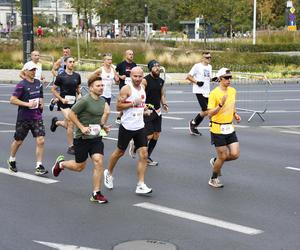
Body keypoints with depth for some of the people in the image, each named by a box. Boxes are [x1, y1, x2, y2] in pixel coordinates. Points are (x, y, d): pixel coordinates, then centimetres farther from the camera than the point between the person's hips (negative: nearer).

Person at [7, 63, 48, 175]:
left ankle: (39, 167, -5)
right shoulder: (21, 85, -11)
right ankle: (11, 160, 37)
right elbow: (12, 100, -15)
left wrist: (41, 102, 5)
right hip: (24, 118, -4)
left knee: (40, 141, -8)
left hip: (37, 117, 4)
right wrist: (27, 104, -21)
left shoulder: (38, 83, 8)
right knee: (18, 141, 11)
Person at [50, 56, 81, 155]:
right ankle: (70, 147, -4)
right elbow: (53, 89, -1)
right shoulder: (61, 76, -7)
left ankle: (56, 122, 46)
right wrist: (61, 99, -10)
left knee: (67, 125, 12)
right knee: (70, 123, -15)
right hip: (64, 102, -5)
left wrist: (79, 94, 0)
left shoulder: (77, 76, 6)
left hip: (73, 102, 5)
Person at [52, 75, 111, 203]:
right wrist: (82, 127, -19)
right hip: (82, 138, -5)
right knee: (80, 166, 8)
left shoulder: (102, 101, 6)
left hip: (96, 138, 5)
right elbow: (71, 114, -13)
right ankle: (61, 163, 40)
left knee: (98, 161, -11)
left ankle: (96, 194, -2)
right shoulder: (85, 100, -16)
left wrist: (104, 126, 8)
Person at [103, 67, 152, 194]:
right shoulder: (126, 89, -12)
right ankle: (109, 173, 38)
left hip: (140, 127, 5)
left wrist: (145, 109, 11)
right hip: (127, 127, -5)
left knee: (144, 155, -5)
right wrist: (133, 103, -21)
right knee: (120, 152, 12)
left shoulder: (142, 88, 9)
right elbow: (118, 107, -15)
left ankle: (141, 185, -3)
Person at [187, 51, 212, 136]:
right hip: (199, 91, -8)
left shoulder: (209, 67, 15)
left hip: (207, 91, 8)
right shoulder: (197, 66, -7)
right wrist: (197, 82, -16)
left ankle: (194, 128, 21)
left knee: (204, 112, 7)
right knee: (206, 111, -14)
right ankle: (193, 123, 7)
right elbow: (188, 76, -6)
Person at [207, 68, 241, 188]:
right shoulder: (214, 93, -16)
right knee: (223, 156, 0)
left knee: (235, 154, -2)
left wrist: (235, 114, 5)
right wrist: (221, 104, -33)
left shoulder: (233, 91, 5)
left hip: (230, 128, 6)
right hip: (218, 129, -6)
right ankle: (213, 179, 22)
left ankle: (215, 161, 27)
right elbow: (210, 114, -20)